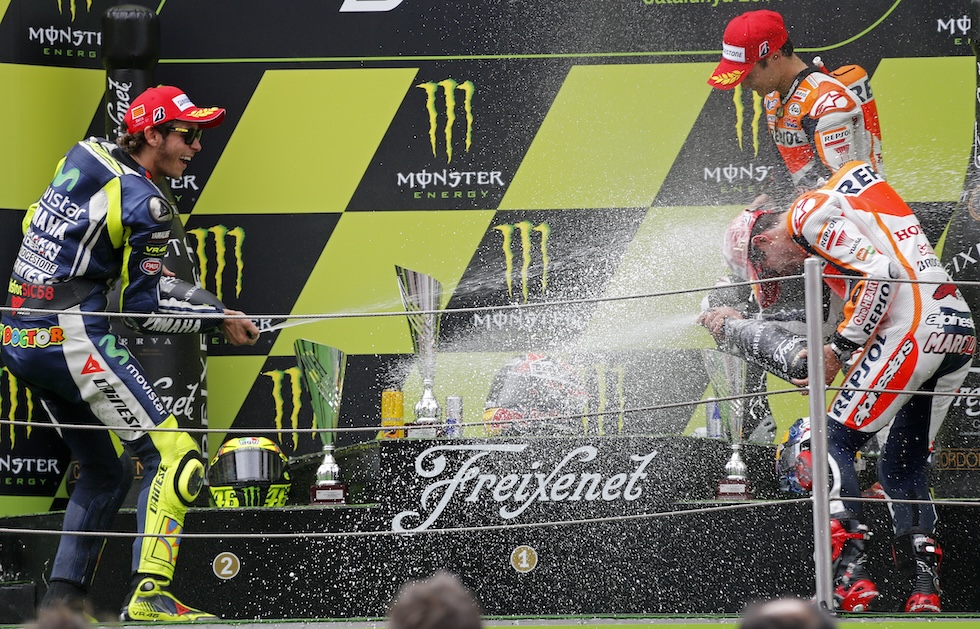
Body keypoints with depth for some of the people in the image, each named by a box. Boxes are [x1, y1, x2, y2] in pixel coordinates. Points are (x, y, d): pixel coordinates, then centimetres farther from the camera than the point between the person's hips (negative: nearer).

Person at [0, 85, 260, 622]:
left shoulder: (84, 156, 13)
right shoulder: (145, 202, -10)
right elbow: (143, 308, -10)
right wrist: (217, 317, 2)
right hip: (74, 337, -9)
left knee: (105, 470, 20)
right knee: (174, 456, -6)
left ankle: (63, 596, 16)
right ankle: (149, 594, -17)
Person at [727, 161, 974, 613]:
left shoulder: (809, 215, -1)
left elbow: (879, 273, -14)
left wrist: (841, 346, -8)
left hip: (912, 329, -9)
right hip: (961, 331, 9)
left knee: (835, 442, -1)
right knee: (902, 465, 16)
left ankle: (851, 575, -12)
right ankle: (924, 588, 7)